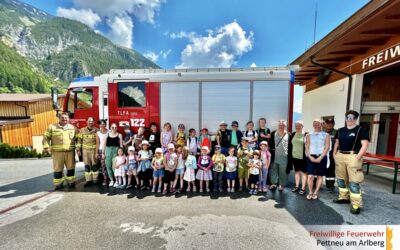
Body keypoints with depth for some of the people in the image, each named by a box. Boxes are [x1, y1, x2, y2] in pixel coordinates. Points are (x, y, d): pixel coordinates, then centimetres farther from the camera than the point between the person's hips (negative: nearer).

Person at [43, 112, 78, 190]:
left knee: (71, 167, 7)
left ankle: (71, 181, 20)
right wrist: (46, 147, -6)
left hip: (70, 151, 1)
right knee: (58, 168, 5)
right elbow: (46, 137, 5)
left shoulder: (73, 128, 9)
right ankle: (58, 183, 18)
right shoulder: (52, 127, 5)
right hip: (57, 152, -1)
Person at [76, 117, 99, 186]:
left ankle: (95, 179, 13)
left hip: (94, 150, -2)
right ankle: (88, 180, 15)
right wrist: (78, 149, 0)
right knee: (87, 165, 6)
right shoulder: (82, 130, 4)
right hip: (85, 150, 2)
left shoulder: (97, 130, 0)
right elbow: (79, 140, 5)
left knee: (94, 165, 3)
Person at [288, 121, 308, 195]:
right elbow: (290, 146, 10)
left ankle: (303, 188, 15)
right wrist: (289, 156, 7)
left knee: (303, 172, 5)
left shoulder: (306, 135, -8)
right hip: (294, 157, 5)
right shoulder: (293, 135, 7)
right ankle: (297, 186, 26)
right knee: (297, 171, 15)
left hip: (303, 157, -5)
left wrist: (307, 156, -13)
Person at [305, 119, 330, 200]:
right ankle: (310, 192, 11)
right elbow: (307, 147, 5)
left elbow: (327, 148, -4)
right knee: (310, 176, -6)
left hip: (321, 157, 0)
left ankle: (315, 193, 20)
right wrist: (310, 156, -9)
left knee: (320, 176, 8)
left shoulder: (326, 135, 3)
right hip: (311, 157, 0)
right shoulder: (309, 135, 8)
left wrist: (320, 157, -15)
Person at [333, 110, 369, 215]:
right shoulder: (340, 130, 13)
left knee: (353, 182, -3)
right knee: (341, 179, 14)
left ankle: (356, 205, 7)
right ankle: (344, 198, 29)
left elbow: (364, 145, -9)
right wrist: (334, 154, 10)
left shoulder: (361, 130, -2)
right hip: (340, 156, 6)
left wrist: (357, 157, -16)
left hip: (353, 157, -6)